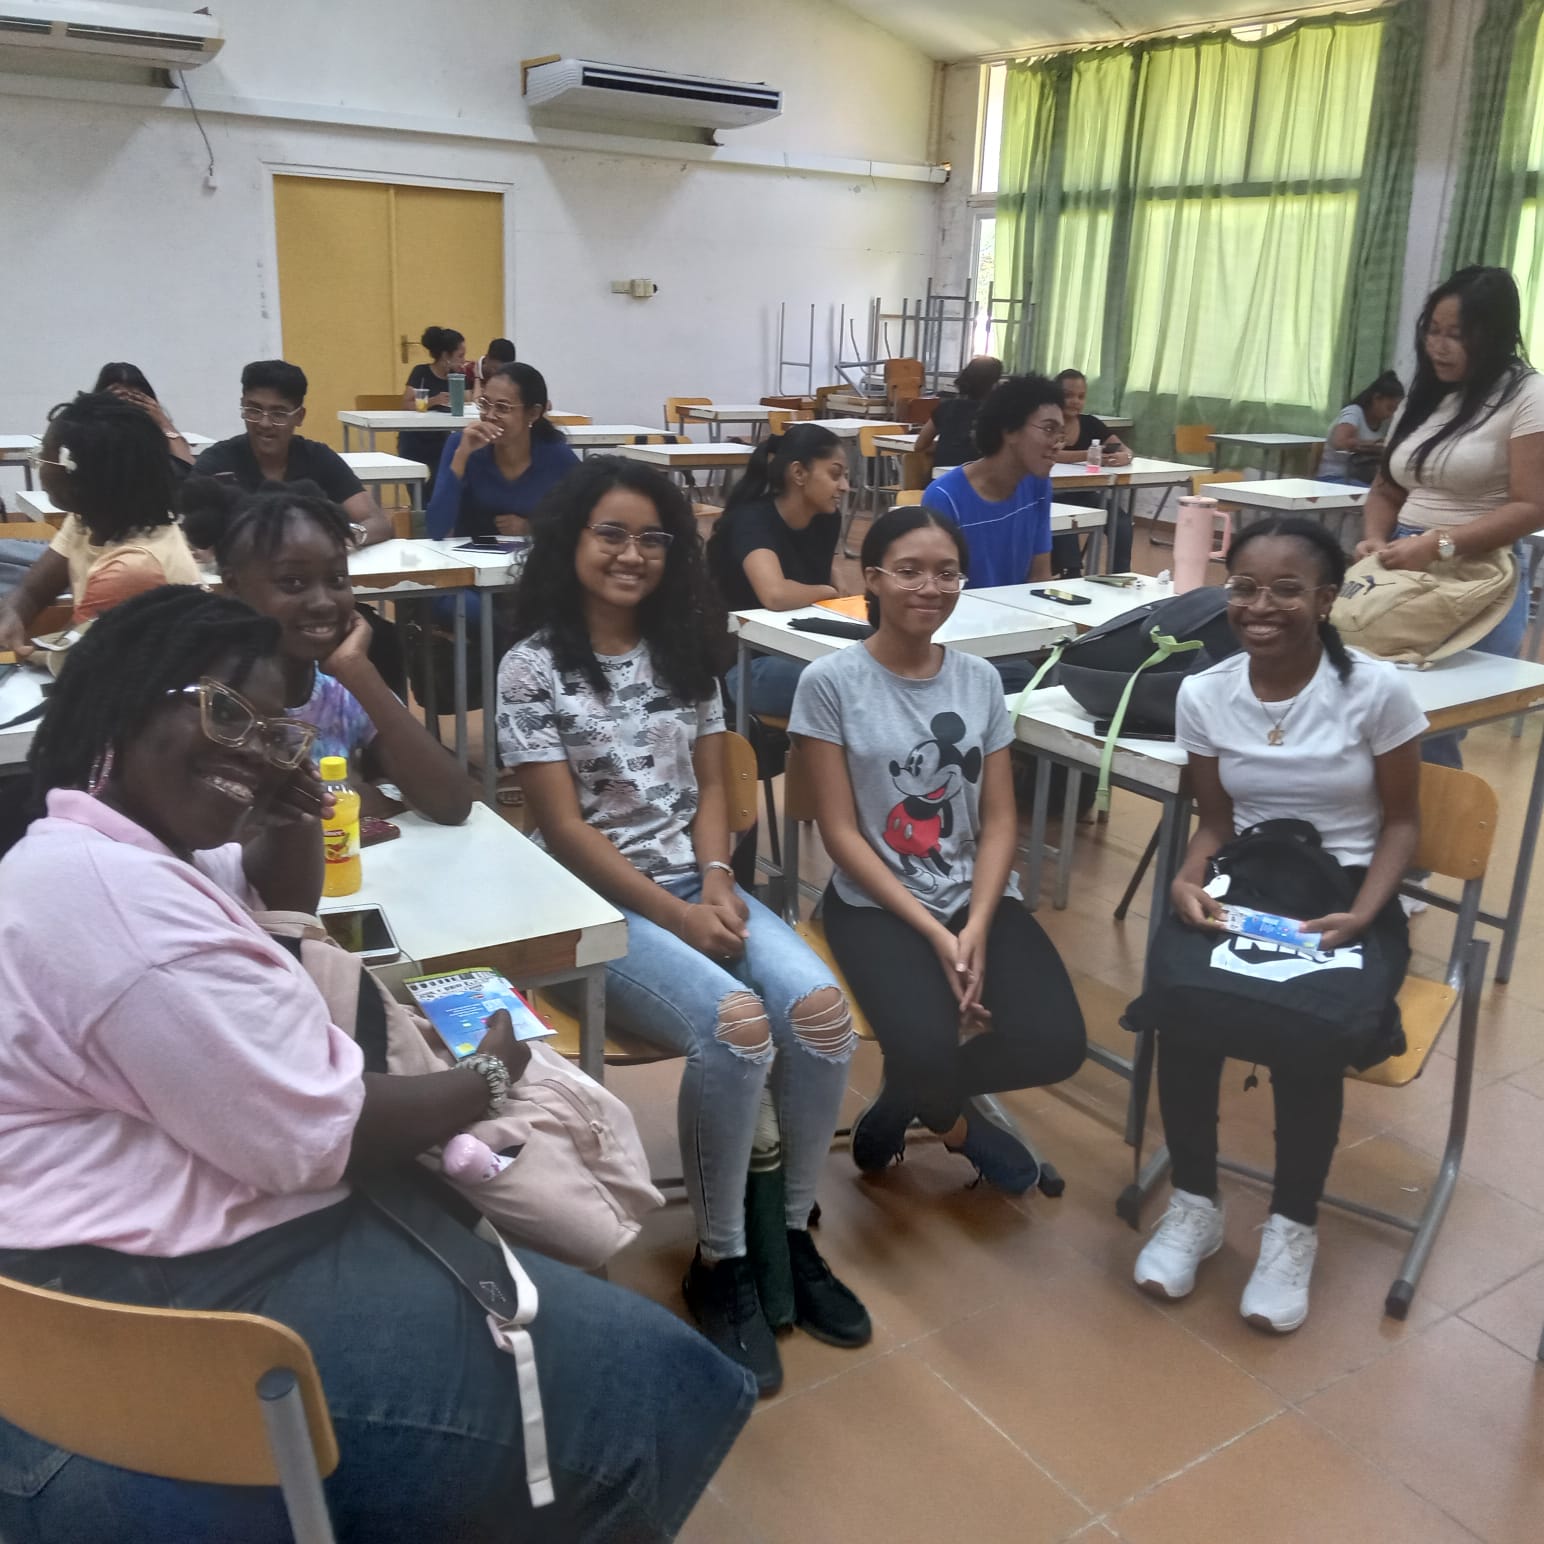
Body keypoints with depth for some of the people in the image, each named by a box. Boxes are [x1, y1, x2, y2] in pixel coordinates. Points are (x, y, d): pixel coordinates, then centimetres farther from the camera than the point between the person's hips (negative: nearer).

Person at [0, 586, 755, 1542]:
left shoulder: (102, 852, 8)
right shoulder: (114, 891, -26)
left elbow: (284, 900, 26)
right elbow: (314, 1138, -25)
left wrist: (295, 819, 3)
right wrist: (490, 1081, -8)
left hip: (158, 1248, 11)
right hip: (182, 1303, -11)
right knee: (636, 1379, -7)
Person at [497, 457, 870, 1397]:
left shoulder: (686, 649, 11)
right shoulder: (533, 666, -4)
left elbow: (710, 787, 10)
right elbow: (564, 827, -9)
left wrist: (718, 882, -9)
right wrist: (675, 915, -15)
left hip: (702, 882, 5)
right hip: (601, 902, -5)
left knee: (821, 1009, -22)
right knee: (734, 1027, -31)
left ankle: (792, 1232, 0)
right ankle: (720, 1264, -9)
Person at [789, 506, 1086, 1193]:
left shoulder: (980, 679, 6)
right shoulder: (830, 681, -7)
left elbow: (1000, 820, 3)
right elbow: (841, 833, -9)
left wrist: (975, 928, -13)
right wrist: (933, 933, -15)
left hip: (979, 897, 4)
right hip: (877, 904, -4)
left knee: (1055, 1042, -17)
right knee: (928, 1049, -27)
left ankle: (911, 1098, 13)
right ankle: (953, 1118, 13)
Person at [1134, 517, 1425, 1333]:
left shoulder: (1377, 689, -11)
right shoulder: (1203, 694, -3)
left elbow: (1401, 822, -2)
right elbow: (1216, 821, 6)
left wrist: (1363, 914, -18)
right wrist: (1191, 879, -15)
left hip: (1347, 895, -2)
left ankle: (1293, 1227, -2)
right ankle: (1194, 1204, -3)